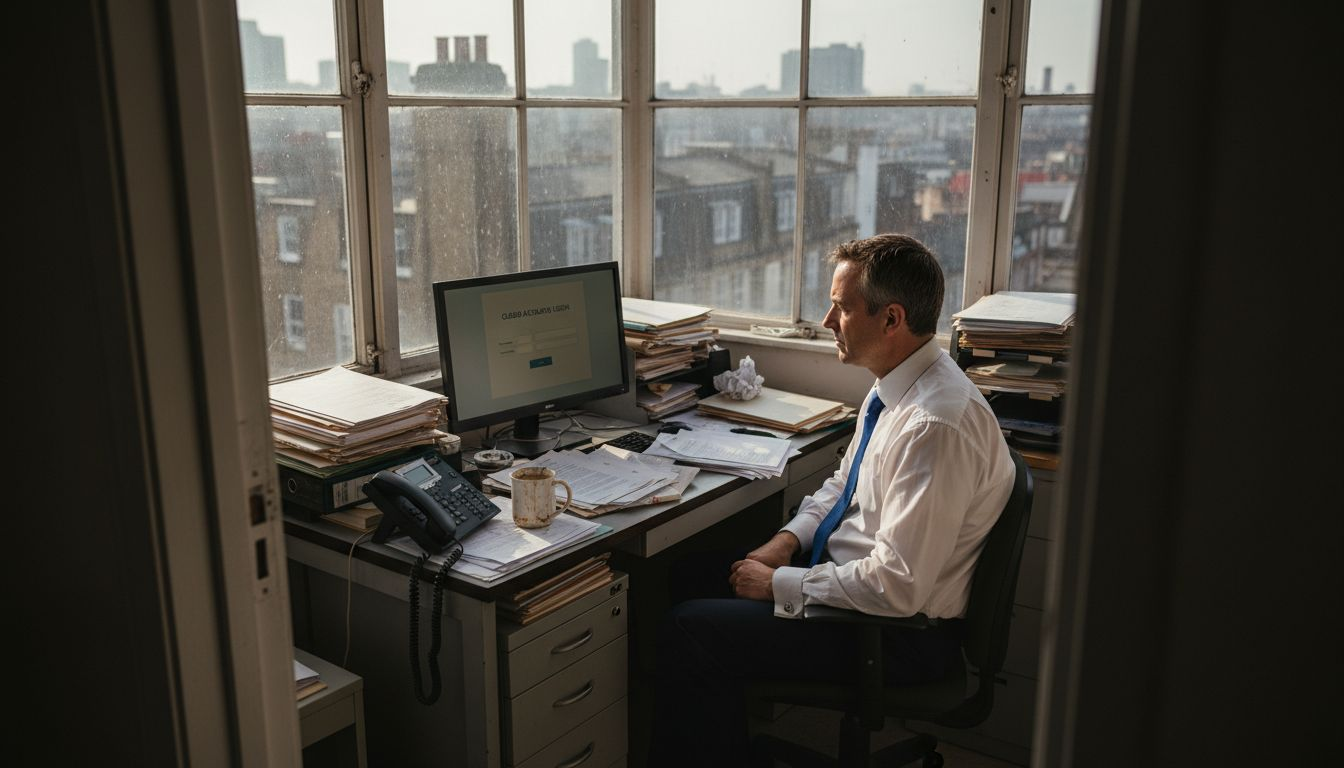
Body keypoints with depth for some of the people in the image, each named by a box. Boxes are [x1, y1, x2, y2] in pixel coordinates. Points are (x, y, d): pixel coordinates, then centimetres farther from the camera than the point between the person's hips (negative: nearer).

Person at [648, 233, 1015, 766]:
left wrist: (780, 584, -19)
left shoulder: (936, 425, -29)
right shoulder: (892, 388, 1)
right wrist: (788, 541, 0)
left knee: (688, 631, -13)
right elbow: (843, 483, 16)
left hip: (899, 631, -9)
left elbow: (898, 587, -29)